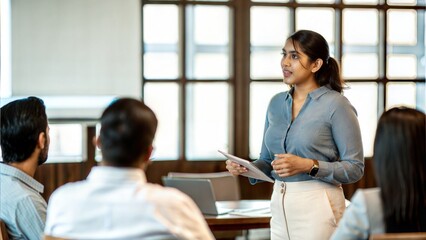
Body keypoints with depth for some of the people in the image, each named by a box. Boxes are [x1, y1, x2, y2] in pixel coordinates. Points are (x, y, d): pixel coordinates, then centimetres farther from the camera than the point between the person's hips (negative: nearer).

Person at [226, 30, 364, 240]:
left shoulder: (336, 104, -9)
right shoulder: (276, 103, 9)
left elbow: (354, 168, -10)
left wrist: (309, 166, -22)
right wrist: (246, 168, -4)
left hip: (317, 206, -6)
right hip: (279, 204, 6)